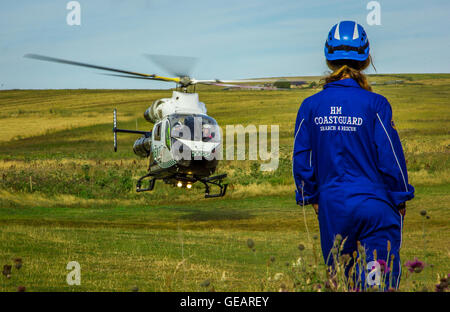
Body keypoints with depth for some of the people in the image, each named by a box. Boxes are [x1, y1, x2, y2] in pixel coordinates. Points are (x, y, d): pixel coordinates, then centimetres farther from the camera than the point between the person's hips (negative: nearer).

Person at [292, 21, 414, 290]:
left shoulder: (311, 106, 0)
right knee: (382, 279, -2)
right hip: (375, 206, -3)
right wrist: (400, 199, 6)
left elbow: (301, 158, 3)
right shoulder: (375, 105, -9)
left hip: (332, 205, 3)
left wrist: (312, 197, 16)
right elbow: (390, 157, -7)